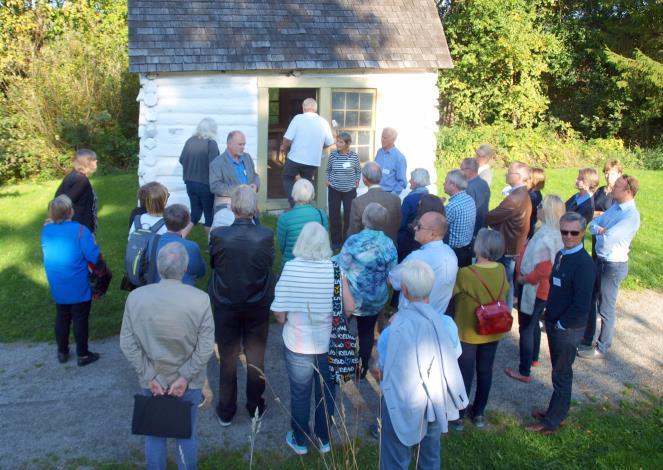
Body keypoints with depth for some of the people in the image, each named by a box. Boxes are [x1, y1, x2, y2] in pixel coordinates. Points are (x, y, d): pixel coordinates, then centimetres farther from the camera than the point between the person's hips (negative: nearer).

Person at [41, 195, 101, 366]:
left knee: (61, 318, 20)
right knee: (80, 319, 9)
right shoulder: (80, 230, -24)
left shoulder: (46, 230, -6)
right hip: (79, 288, -5)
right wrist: (93, 241, -3)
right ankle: (83, 355, 21)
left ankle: (62, 352, 34)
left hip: (57, 287, 5)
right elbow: (93, 257, -21)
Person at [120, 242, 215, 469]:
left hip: (151, 382, 2)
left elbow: (127, 344, -10)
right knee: (187, 435, 20)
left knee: (155, 435, 23)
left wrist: (150, 377, -7)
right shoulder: (200, 299, -20)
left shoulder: (135, 297, -14)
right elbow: (205, 347, -18)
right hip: (189, 383, -1)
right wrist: (185, 377, -11)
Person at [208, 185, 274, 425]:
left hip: (225, 306, 0)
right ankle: (255, 407, 33)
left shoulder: (218, 235, -21)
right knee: (256, 357, 18)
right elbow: (269, 263, -4)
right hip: (258, 306, 0)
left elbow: (213, 263, -4)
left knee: (228, 358, 16)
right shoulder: (266, 235, -20)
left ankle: (225, 411, 30)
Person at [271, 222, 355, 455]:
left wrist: (286, 322, 7)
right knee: (326, 394, 21)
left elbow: (279, 311, -15)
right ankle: (323, 440, 38)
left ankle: (300, 441, 37)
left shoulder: (290, 268, -18)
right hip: (329, 344, 1)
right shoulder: (335, 269, -15)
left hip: (298, 344, -1)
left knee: (299, 395, 19)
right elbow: (349, 308, -10)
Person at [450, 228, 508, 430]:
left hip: (467, 332, -4)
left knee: (464, 374, 11)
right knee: (485, 372, 18)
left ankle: (458, 415, 25)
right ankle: (479, 413, 33)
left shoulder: (465, 274, -28)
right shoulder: (501, 271, -9)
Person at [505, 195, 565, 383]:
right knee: (533, 324, 26)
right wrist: (522, 257, 6)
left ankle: (524, 371, 12)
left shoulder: (545, 237, -28)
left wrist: (524, 278, -17)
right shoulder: (554, 233, 2)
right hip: (543, 288, 10)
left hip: (534, 289, -9)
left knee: (526, 328, 2)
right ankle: (533, 358, 44)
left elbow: (543, 270, -31)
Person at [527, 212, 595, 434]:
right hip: (554, 324, 8)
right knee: (559, 372, 21)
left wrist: (561, 324, -15)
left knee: (561, 375, 7)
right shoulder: (561, 254, 3)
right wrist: (550, 319, 10)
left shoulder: (584, 263, -22)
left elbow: (582, 305, -25)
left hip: (567, 329, -7)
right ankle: (557, 411, 36)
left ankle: (551, 422, 20)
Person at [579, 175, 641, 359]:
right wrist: (600, 229, -16)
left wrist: (599, 231, -8)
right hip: (600, 260, 9)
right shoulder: (615, 206, 4)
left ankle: (602, 348, 23)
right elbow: (593, 223, 5)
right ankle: (586, 337, 39)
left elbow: (607, 238, -28)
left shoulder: (631, 216, -23)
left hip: (613, 265, -8)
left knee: (606, 309, 6)